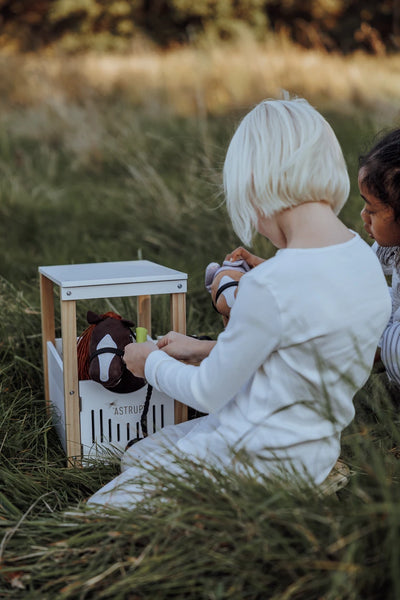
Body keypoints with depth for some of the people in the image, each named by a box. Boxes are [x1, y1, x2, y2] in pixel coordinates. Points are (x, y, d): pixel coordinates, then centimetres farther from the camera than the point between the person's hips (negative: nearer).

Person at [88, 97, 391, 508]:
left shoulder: (271, 286, -30)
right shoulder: (363, 258, -3)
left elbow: (209, 394, -15)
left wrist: (152, 362, 5)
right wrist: (207, 349, 14)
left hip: (258, 461, -9)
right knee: (136, 455, 27)